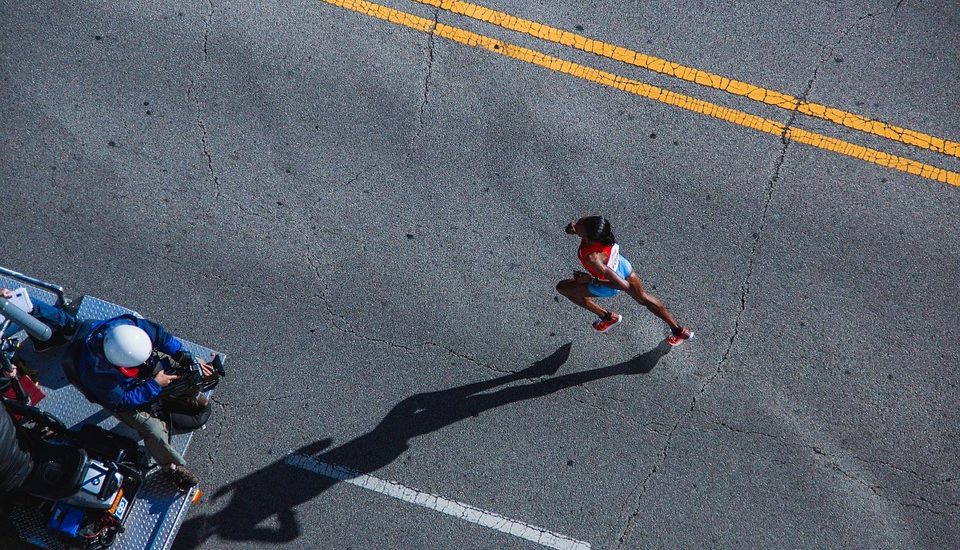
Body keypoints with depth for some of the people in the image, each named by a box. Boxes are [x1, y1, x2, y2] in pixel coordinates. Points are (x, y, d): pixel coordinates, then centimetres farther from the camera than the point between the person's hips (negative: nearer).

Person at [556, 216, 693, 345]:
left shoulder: (592, 257, -47)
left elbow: (623, 285, -39)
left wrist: (590, 279, -31)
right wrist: (573, 226, -26)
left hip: (608, 287, -6)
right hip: (622, 266, 6)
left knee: (562, 287, 14)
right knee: (643, 297, 31)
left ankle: (608, 317, 26)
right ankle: (679, 330, 46)